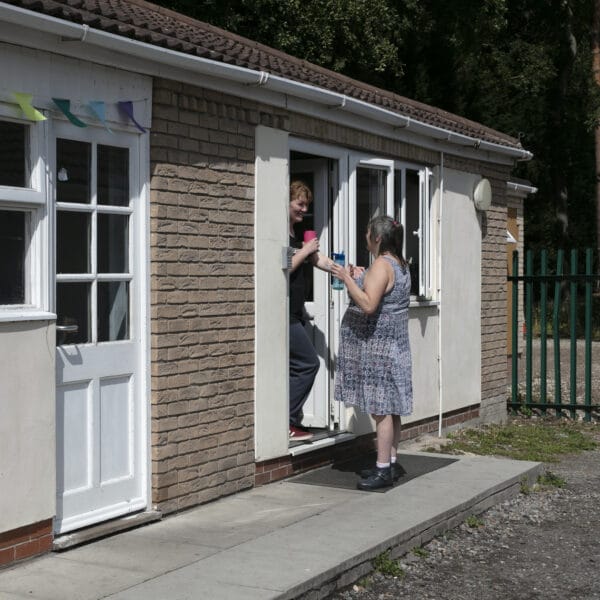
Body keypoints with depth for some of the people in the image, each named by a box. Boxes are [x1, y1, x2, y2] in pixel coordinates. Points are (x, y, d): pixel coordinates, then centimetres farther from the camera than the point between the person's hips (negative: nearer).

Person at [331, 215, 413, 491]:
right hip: (393, 344, 10)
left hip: (377, 345, -10)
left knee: (381, 408, -8)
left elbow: (368, 305, -26)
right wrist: (361, 279, 21)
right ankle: (390, 463, 19)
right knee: (388, 407, 13)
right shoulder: (399, 264, 16)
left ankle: (383, 470, -6)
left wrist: (347, 278, -18)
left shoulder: (381, 265, -16)